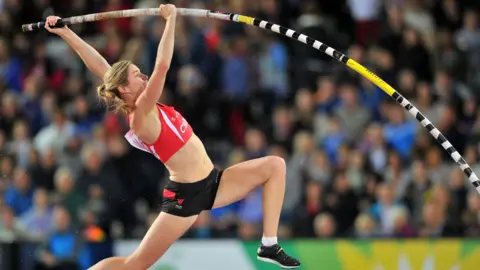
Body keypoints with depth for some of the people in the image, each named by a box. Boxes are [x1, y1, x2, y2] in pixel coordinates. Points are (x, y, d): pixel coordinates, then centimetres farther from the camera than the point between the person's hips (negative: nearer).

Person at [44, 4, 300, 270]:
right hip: (185, 195, -9)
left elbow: (102, 68, 0)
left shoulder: (142, 107, 4)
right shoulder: (142, 116, -19)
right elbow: (162, 66, -30)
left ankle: (268, 245, 1)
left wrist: (65, 33, 0)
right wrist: (171, 19, -22)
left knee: (275, 165, 1)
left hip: (211, 183, 9)